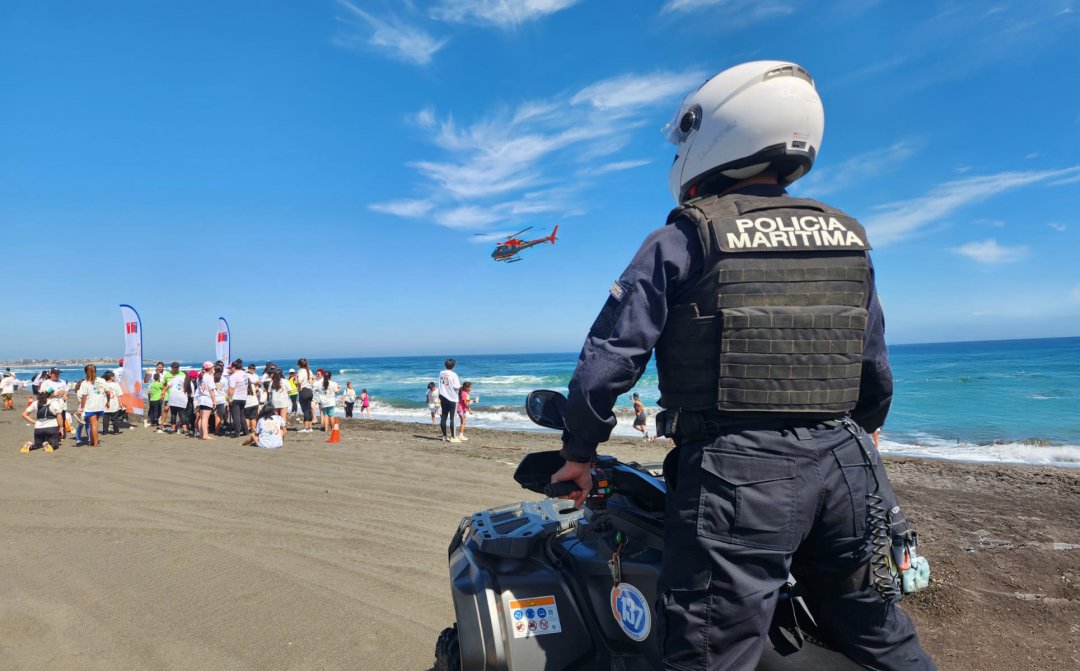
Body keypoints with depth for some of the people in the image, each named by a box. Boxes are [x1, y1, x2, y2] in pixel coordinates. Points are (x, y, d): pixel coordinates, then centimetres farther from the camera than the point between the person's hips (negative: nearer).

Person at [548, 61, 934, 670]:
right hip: (846, 467, 7)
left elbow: (611, 356, -9)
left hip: (736, 476, -6)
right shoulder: (848, 238, 11)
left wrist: (579, 452, 4)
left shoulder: (683, 240, -6)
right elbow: (876, 370, 16)